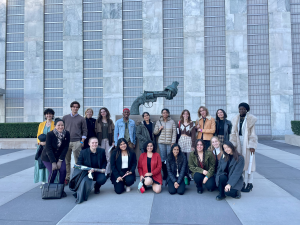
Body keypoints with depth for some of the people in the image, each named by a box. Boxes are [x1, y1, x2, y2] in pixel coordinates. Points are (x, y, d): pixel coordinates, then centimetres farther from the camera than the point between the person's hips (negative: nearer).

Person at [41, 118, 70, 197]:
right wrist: (53, 162, -24)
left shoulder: (67, 134, -14)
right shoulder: (50, 134, -22)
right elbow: (49, 149, -22)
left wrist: (60, 160, -14)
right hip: (48, 156, -3)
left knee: (63, 170, -16)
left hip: (60, 156, 3)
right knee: (53, 172, -18)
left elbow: (66, 148, -10)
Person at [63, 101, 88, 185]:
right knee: (66, 161, 4)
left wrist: (82, 141, -2)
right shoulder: (65, 117, 11)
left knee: (78, 161, -1)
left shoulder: (81, 119, 6)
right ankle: (67, 178, 13)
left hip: (76, 142, -2)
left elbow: (85, 131, 6)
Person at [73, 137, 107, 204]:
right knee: (85, 180, -35)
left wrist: (103, 168, -6)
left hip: (98, 172, 2)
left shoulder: (102, 151, 2)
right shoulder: (83, 152, -4)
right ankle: (80, 197, -10)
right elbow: (79, 164, -4)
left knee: (102, 179, -30)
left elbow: (104, 161, 16)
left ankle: (97, 187, 10)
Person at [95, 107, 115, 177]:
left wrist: (113, 141, 0)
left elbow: (112, 131, 8)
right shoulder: (98, 121, 10)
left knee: (108, 156, -3)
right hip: (101, 140, 0)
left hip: (108, 140, 1)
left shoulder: (110, 121, 11)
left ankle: (108, 172, 1)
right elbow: (96, 131, 5)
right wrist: (96, 141, -4)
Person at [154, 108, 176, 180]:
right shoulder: (158, 122, 10)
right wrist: (159, 129, -6)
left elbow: (174, 133, 1)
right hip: (161, 142, 2)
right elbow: (155, 132, 14)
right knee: (163, 158, 1)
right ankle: (165, 174, 10)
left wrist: (173, 142, -6)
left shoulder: (172, 122, 4)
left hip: (169, 142, -2)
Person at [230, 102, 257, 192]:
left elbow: (253, 134, -7)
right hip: (238, 143, 4)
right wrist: (232, 144, 1)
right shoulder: (236, 119, 9)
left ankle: (249, 183, 6)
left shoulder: (251, 119, -4)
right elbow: (233, 133, 8)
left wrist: (252, 146, -13)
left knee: (248, 161, -2)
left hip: (247, 143, -4)